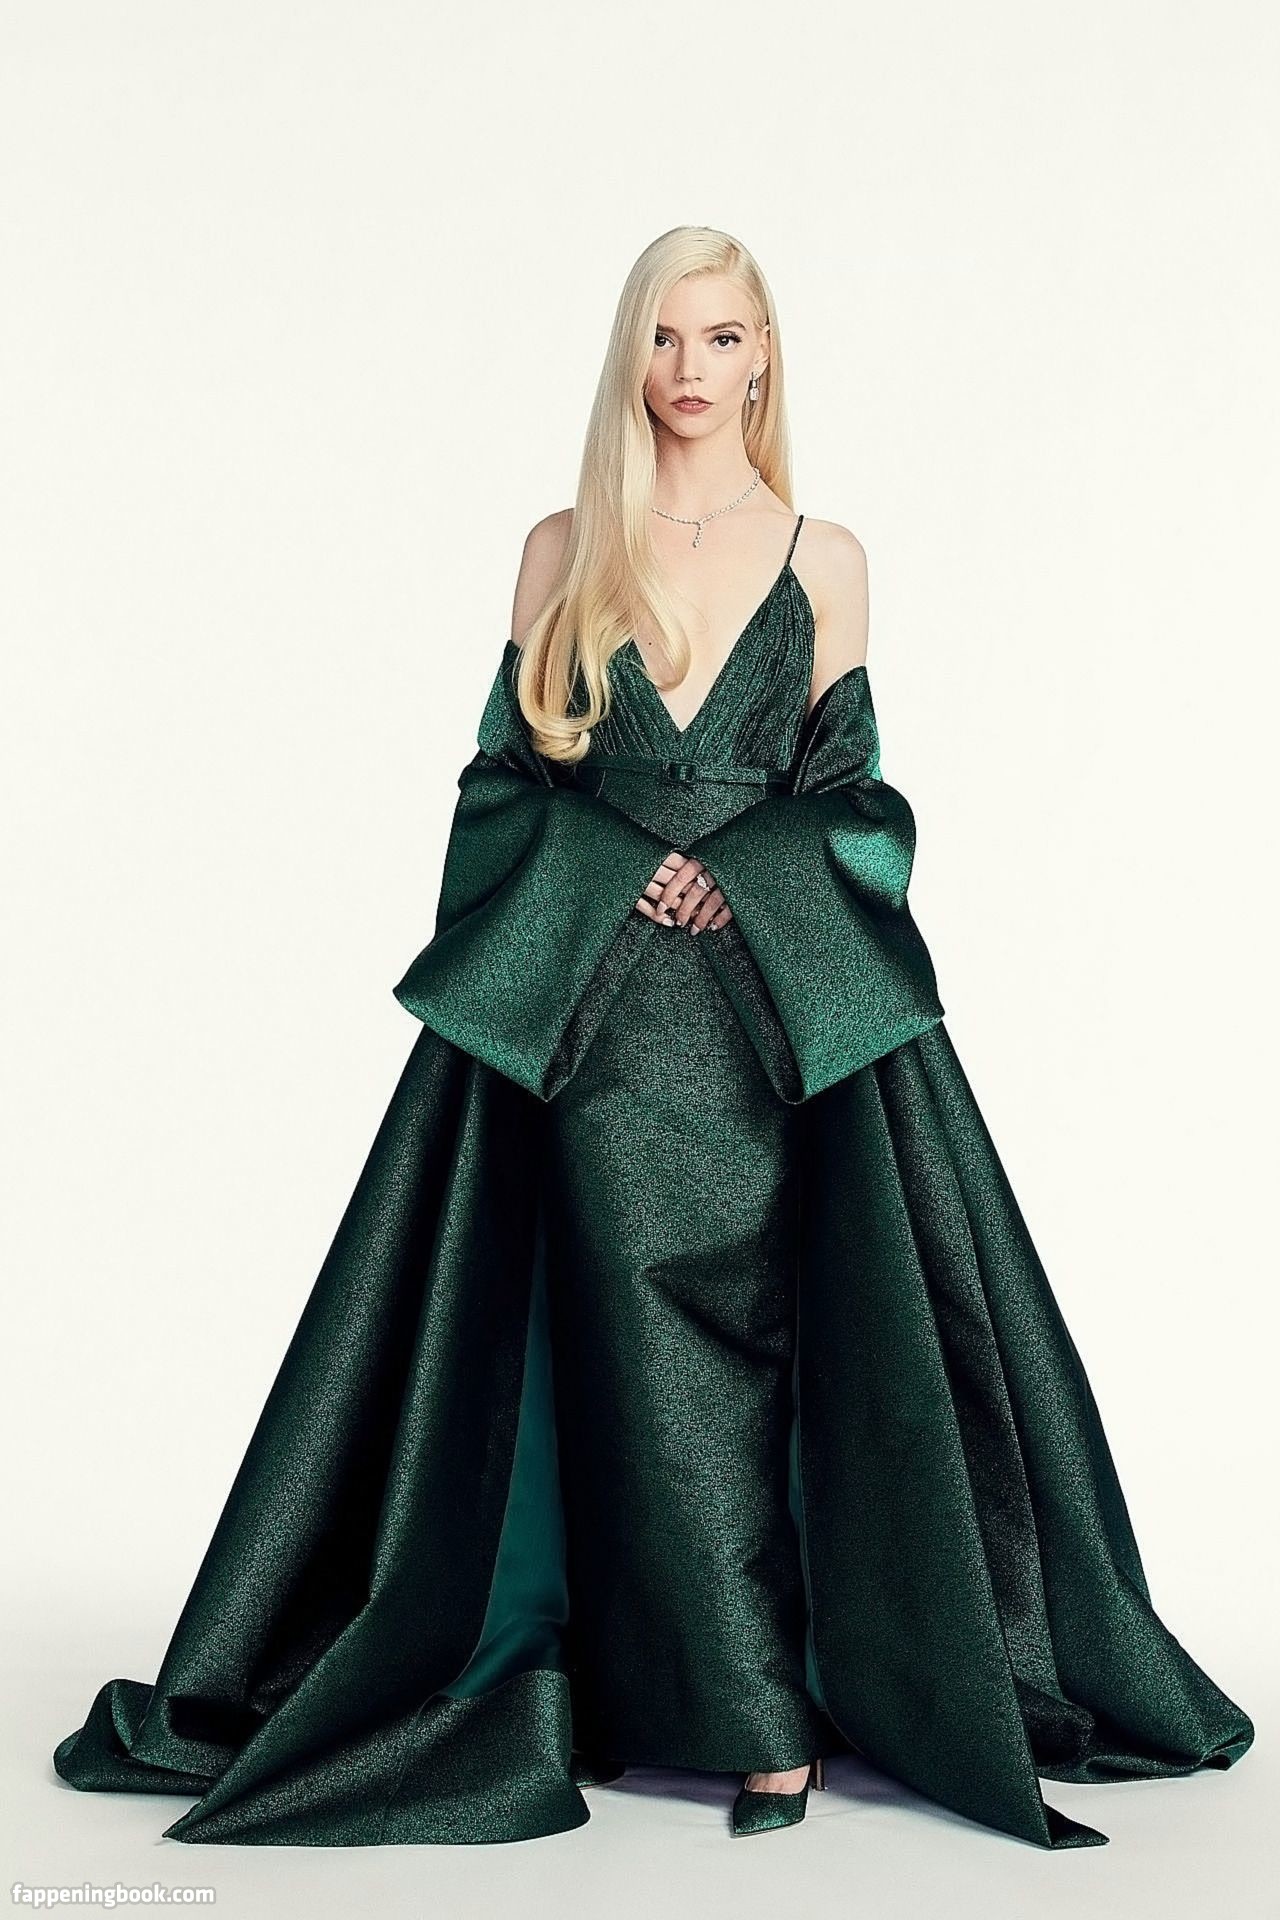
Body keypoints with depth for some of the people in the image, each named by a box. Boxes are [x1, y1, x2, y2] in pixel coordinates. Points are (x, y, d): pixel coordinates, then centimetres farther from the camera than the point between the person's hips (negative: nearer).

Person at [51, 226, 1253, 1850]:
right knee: (643, 1332, -4)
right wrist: (632, 870, -7)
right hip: (587, 1009, 1)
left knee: (745, 1325, -4)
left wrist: (737, 877, -9)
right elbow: (509, 773, 8)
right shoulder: (566, 551, 11)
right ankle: (761, 1711, 3)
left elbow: (845, 796, 7)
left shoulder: (822, 556, 9)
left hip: (775, 1001, 0)